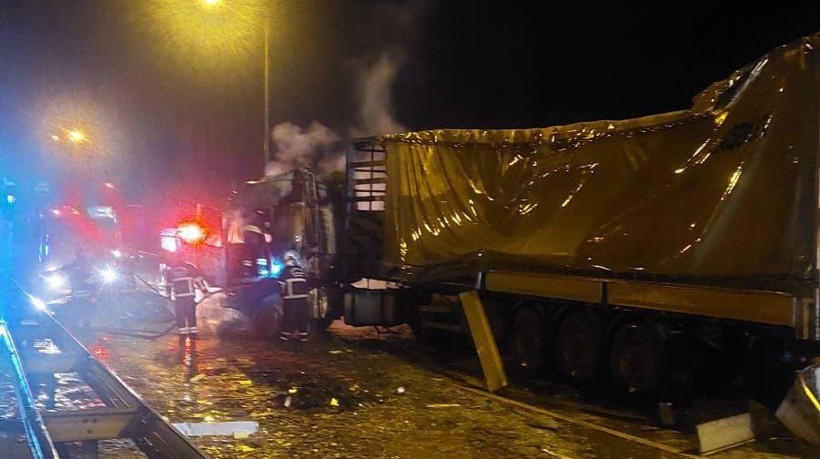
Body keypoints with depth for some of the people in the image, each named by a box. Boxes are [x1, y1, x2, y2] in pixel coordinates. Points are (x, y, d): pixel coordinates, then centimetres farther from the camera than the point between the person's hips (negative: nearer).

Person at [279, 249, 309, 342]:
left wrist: (283, 294, 10)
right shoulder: (301, 270, 5)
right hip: (302, 298, 3)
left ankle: (285, 334, 8)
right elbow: (306, 284, 10)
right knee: (302, 317, 9)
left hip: (290, 299, -3)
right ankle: (303, 335, 11)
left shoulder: (285, 271, -6)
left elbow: (281, 285, -5)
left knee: (288, 317, 5)